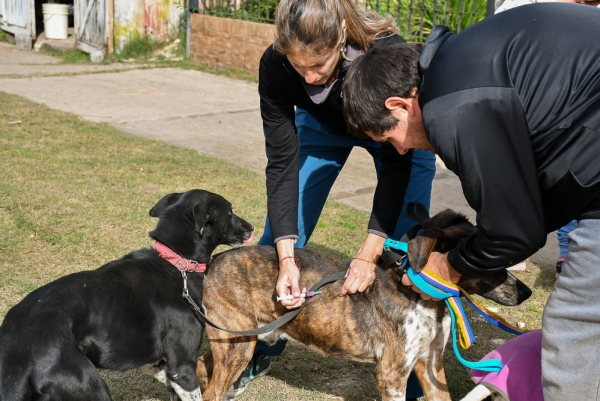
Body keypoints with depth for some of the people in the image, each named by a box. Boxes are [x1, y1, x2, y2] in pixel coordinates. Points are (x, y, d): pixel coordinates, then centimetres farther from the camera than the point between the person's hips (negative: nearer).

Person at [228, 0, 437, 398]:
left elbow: (397, 161, -31)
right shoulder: (275, 65, -33)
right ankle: (255, 352, 21)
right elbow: (282, 162, -27)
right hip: (322, 125, 2)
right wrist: (286, 258, -35)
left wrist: (371, 251, -37)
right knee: (280, 233, -1)